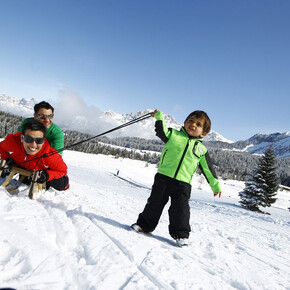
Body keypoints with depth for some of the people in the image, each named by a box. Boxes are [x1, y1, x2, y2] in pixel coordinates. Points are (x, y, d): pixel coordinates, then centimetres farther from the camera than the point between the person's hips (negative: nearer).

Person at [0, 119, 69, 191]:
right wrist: (6, 159, -25)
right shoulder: (12, 141, -35)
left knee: (61, 185, -21)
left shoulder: (50, 156, -43)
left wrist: (47, 175, -39)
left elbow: (62, 170, -25)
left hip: (43, 171, -3)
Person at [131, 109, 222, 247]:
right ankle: (144, 224, 24)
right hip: (163, 177, 0)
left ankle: (181, 234, 15)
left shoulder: (201, 149, 11)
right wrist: (159, 117, -7)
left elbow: (208, 169, 15)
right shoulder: (174, 135, 8)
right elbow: (161, 130, 2)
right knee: (155, 202, 7)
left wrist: (216, 185, 16)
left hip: (183, 184, 0)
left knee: (180, 208, -2)